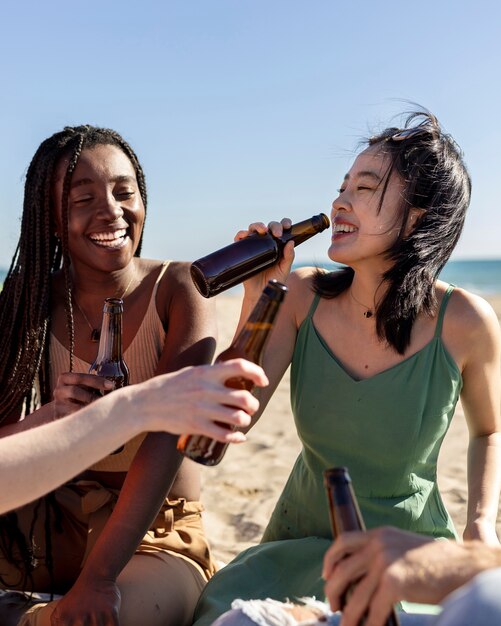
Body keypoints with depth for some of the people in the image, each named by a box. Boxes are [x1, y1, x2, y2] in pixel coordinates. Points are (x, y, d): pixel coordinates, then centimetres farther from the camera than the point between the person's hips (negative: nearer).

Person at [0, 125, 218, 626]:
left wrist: (99, 575, -29)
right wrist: (46, 417, -29)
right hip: (50, 531, 2)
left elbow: (171, 433, -21)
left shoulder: (177, 288, -10)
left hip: (155, 540, -2)